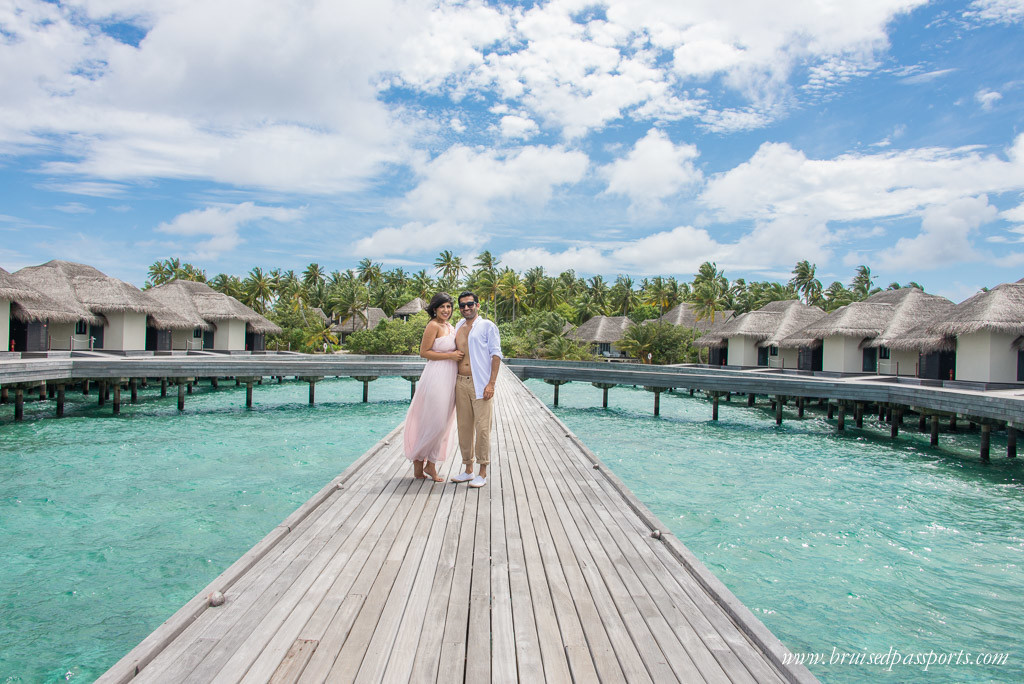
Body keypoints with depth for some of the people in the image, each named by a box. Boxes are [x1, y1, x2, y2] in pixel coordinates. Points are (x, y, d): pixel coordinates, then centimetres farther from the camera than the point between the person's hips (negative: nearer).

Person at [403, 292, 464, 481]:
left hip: (449, 379, 9)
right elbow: (424, 352, -13)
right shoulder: (433, 326, -10)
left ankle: (431, 465, 18)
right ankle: (418, 460, 12)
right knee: (433, 421, -5)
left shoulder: (450, 327, 17)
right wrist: (450, 355, -15)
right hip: (436, 378, -9)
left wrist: (458, 354, 7)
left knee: (443, 423, 10)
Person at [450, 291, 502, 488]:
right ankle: (468, 470, 20)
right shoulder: (458, 327, 17)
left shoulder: (487, 326, 0)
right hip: (461, 383, 6)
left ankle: (483, 473, 3)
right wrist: (453, 382, 15)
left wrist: (491, 383, -14)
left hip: (480, 383, -6)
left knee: (482, 427, -5)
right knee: (464, 427, 9)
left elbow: (495, 354, -5)